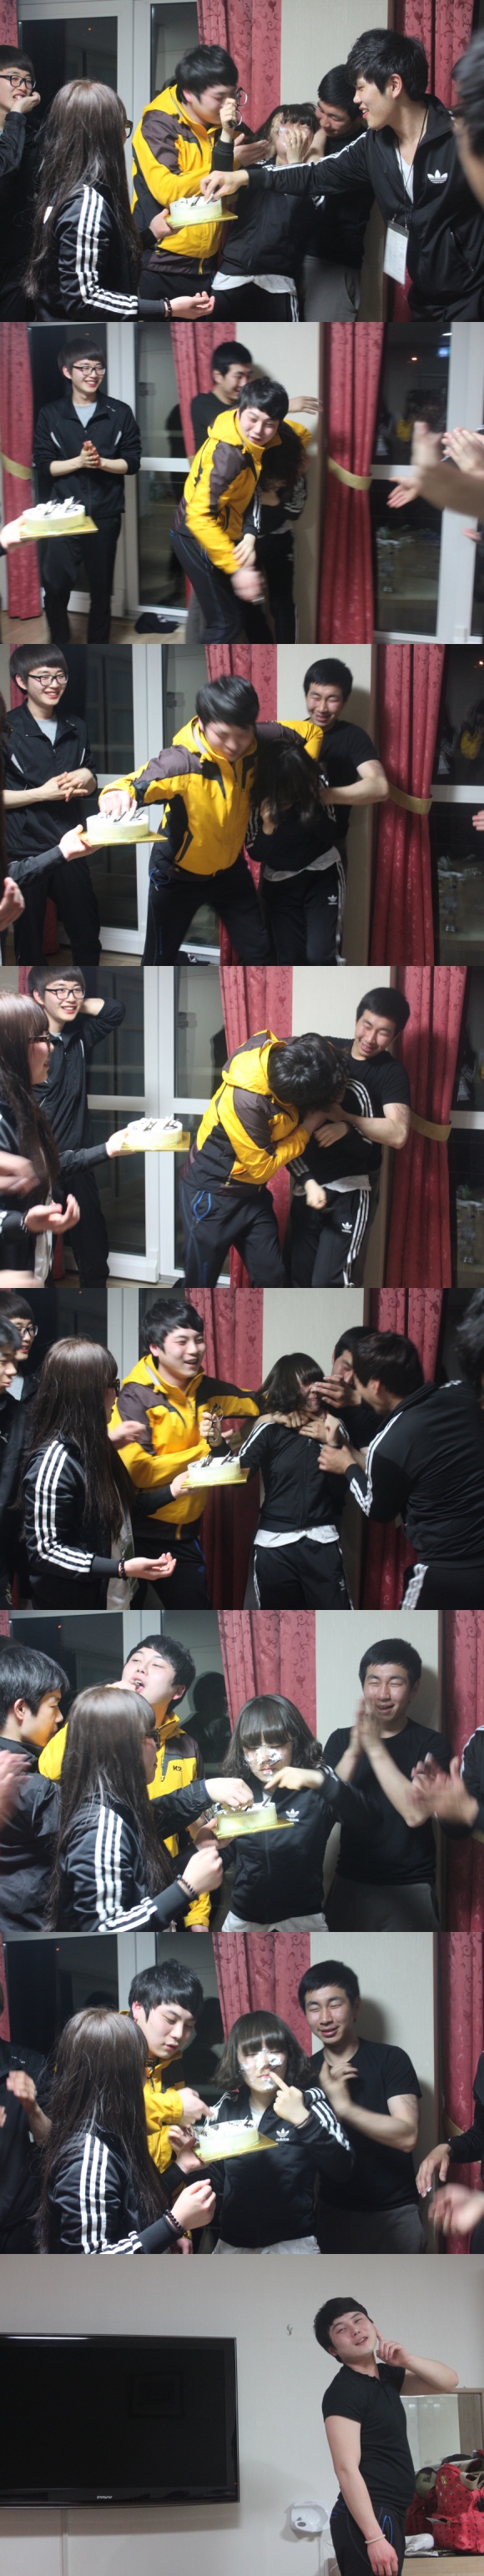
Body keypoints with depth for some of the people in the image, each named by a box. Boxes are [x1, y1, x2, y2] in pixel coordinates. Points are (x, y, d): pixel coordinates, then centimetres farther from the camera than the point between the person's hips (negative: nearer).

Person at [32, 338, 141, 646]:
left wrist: (101, 462, -18)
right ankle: (59, 643, 16)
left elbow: (132, 463, 0)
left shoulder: (120, 413, 0)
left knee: (101, 587, 9)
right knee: (55, 585, -3)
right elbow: (44, 464, -2)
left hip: (105, 514, 0)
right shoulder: (50, 415, 1)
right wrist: (79, 462, -17)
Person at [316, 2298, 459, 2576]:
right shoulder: (344, 2391, -13)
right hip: (367, 2517, -9)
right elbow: (347, 2469, -20)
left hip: (388, 2515, 9)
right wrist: (374, 2538, -28)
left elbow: (448, 2380, 19)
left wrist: (407, 2360, 0)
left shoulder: (386, 2376, 15)